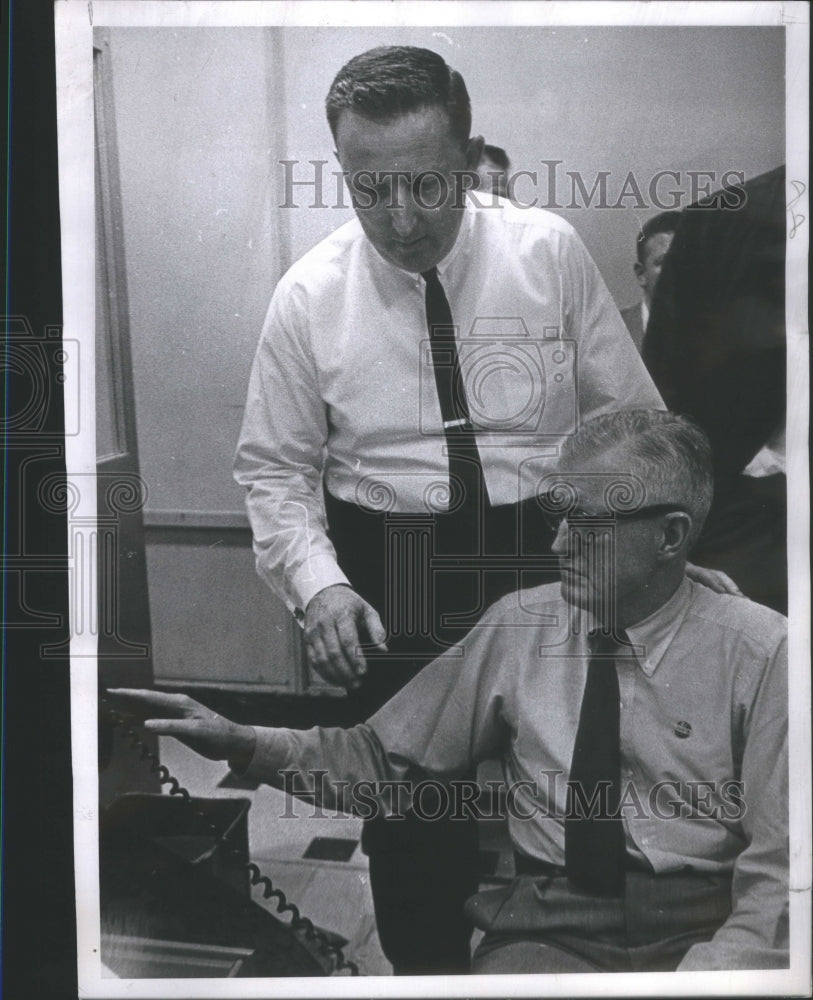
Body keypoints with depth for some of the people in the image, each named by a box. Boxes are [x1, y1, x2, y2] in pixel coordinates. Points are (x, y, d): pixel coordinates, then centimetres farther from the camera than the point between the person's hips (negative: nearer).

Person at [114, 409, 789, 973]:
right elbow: (384, 758, 6)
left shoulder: (758, 650, -3)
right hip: (549, 932, 1)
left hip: (704, 933, -1)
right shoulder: (519, 626, 4)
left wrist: (714, 967, -19)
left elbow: (777, 868, -4)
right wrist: (241, 742, -6)